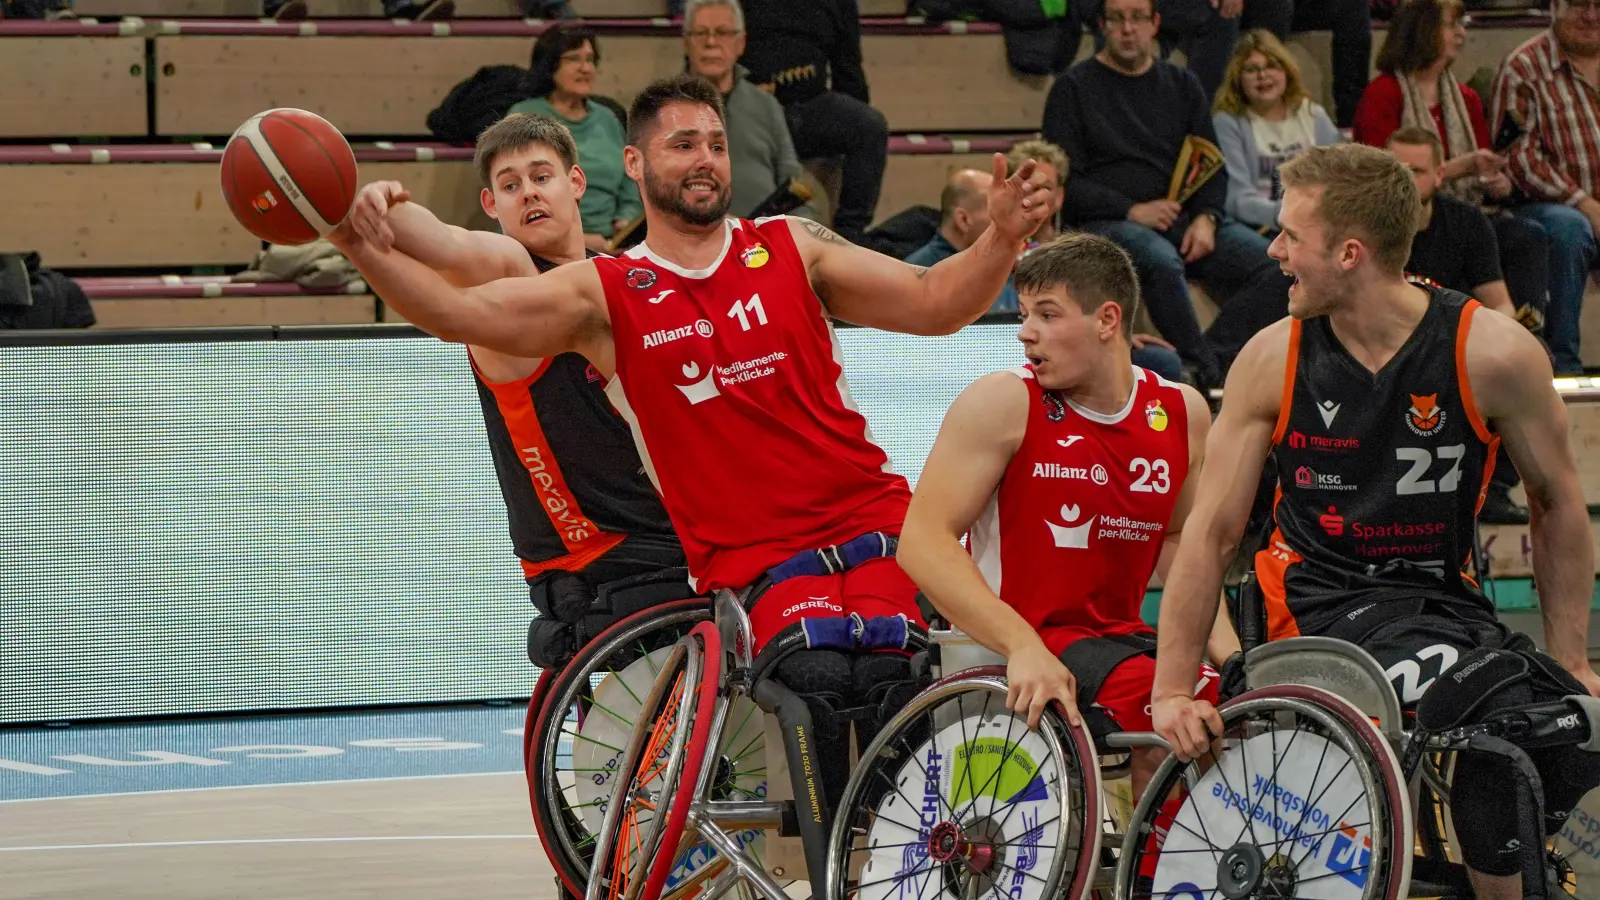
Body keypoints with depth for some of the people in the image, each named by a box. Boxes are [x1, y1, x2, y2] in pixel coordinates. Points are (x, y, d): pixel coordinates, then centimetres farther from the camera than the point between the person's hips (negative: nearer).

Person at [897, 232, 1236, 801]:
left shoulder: (1181, 413, 8)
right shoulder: (1003, 404, -7)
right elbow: (922, 541, -14)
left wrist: (1225, 646, 6)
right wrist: (1023, 646, -26)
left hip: (1122, 637, 5)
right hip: (1019, 650, -5)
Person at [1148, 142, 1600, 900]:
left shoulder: (1493, 353, -9)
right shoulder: (1273, 360, -5)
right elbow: (1210, 531, -1)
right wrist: (1172, 690, -6)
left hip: (1440, 597, 2)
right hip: (1319, 602, -2)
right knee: (1494, 704, -31)